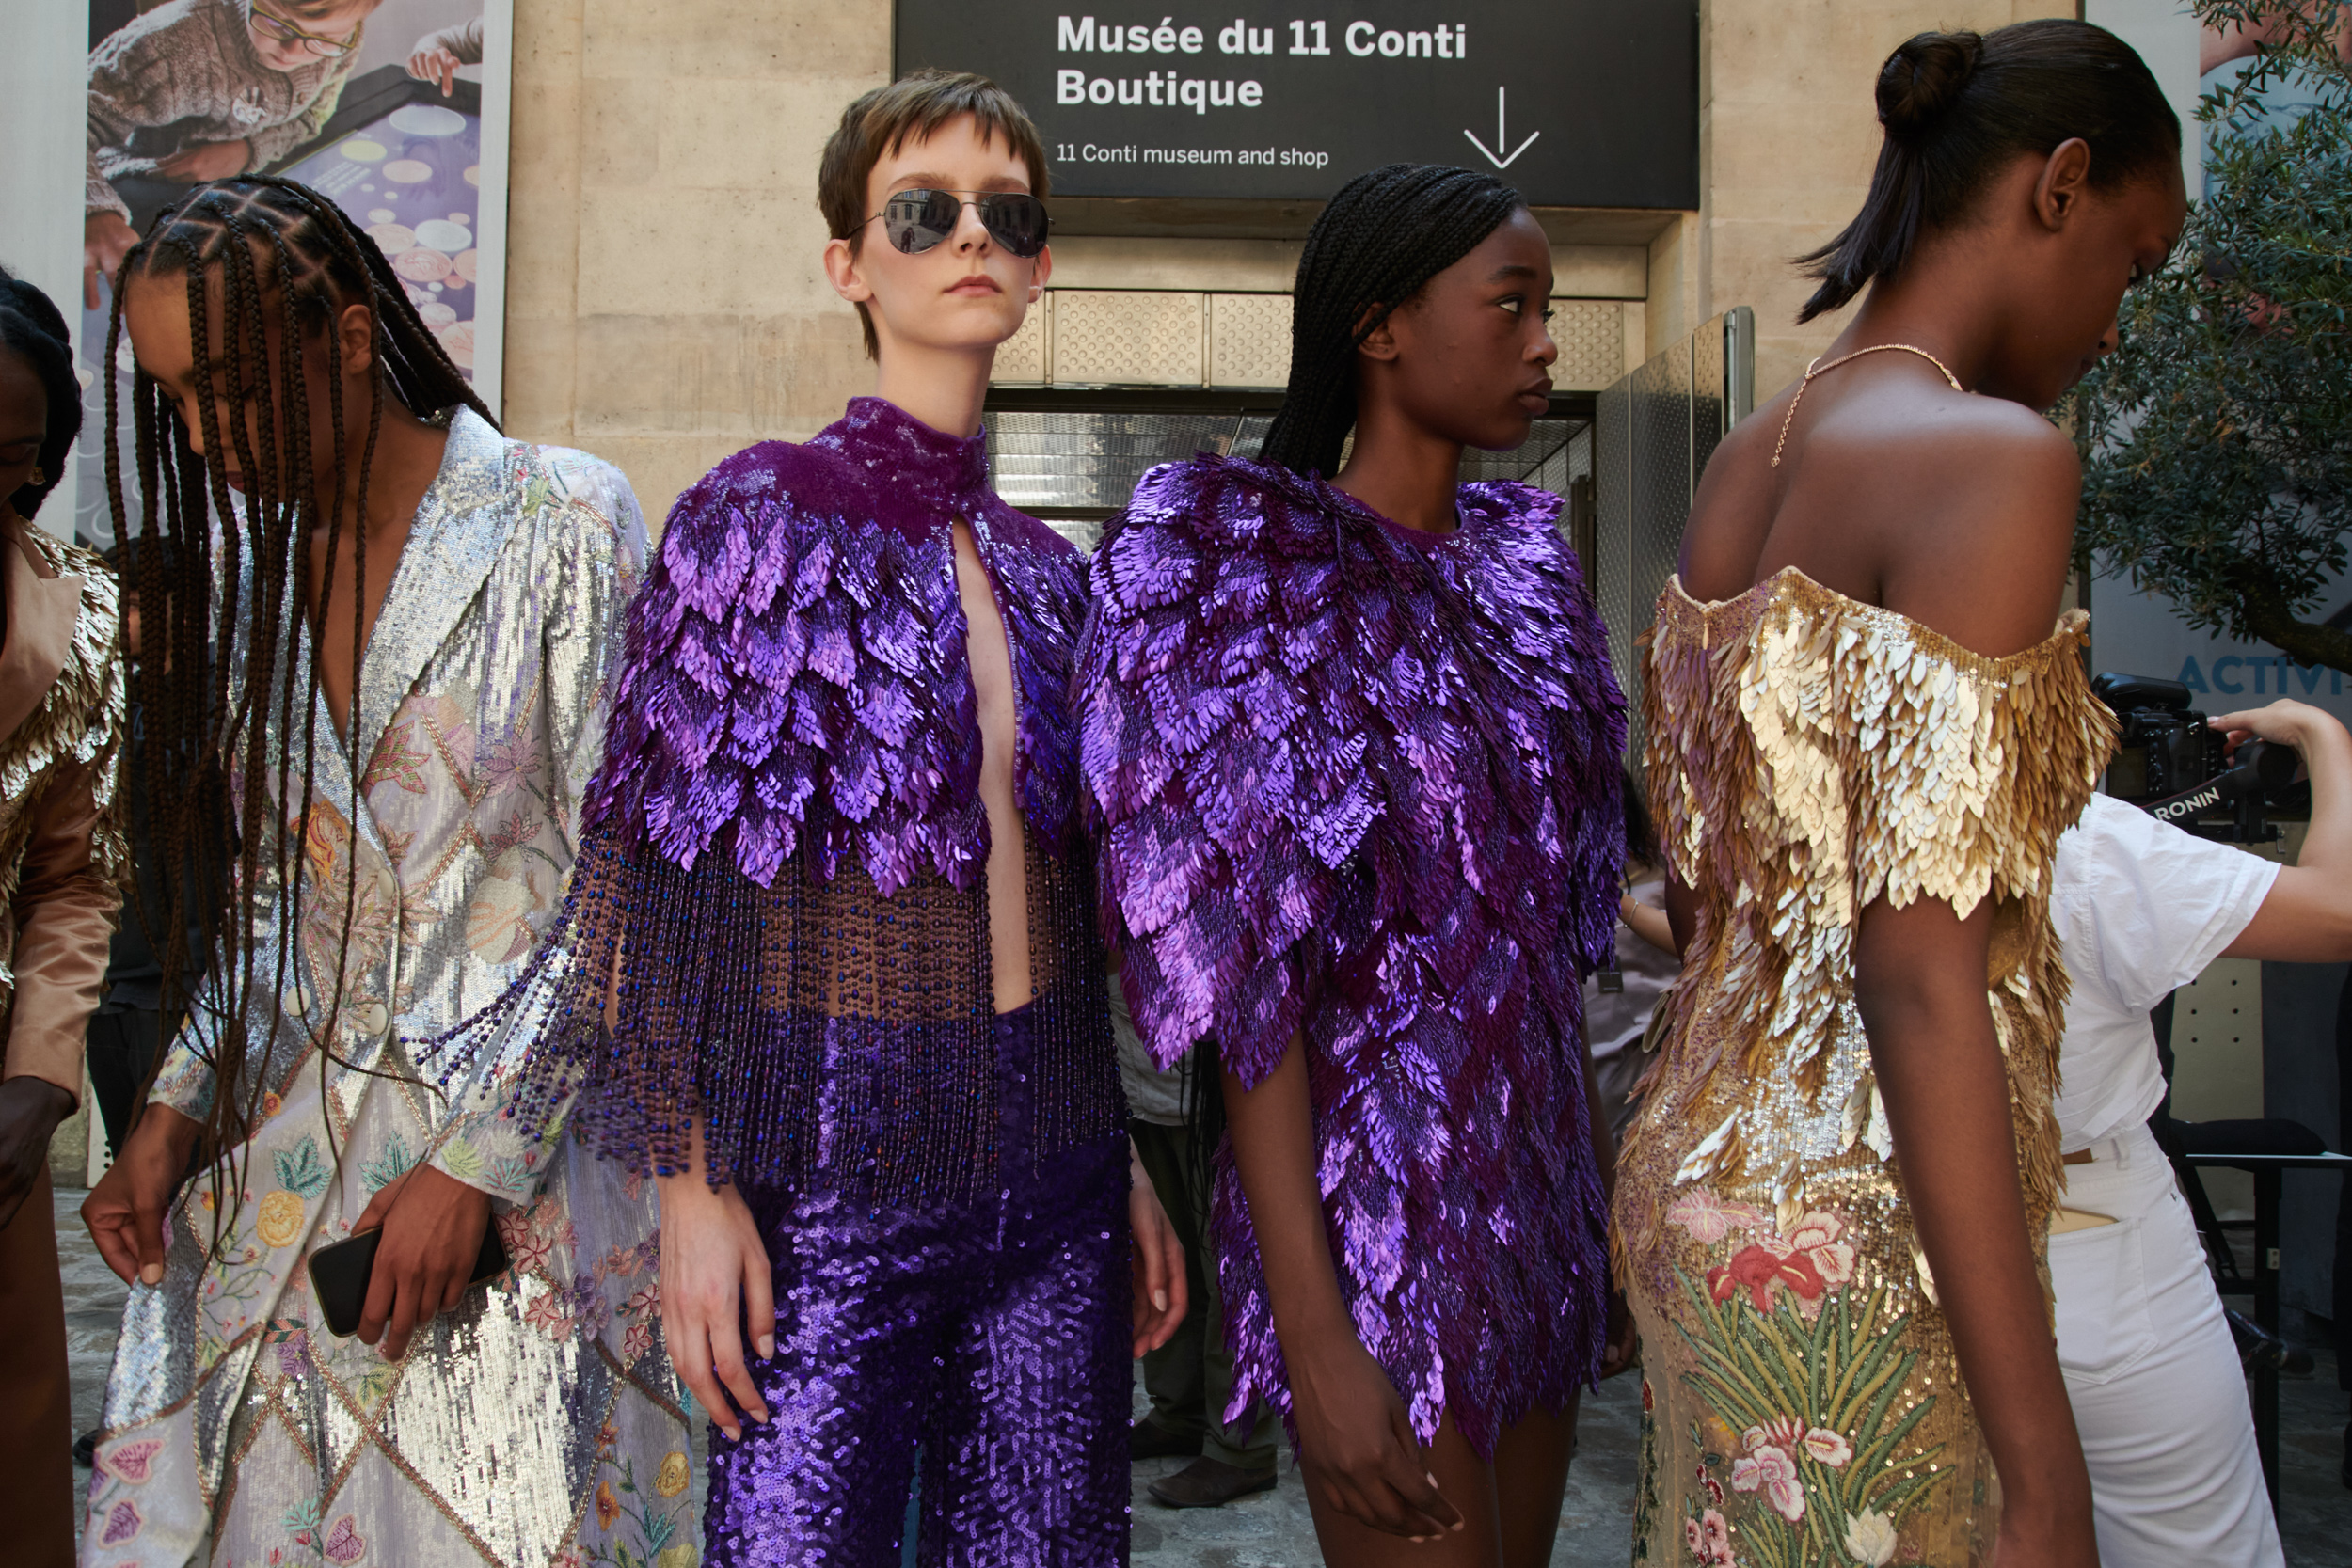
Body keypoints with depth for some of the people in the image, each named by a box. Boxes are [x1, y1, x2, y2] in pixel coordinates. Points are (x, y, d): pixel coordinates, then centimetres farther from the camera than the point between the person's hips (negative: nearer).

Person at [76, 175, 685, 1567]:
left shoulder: (563, 524, -9)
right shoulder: (241, 548, 8)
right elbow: (268, 883, 13)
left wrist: (477, 1157, -13)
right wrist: (176, 1107, 1)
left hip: (522, 1153, -5)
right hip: (282, 1148, 5)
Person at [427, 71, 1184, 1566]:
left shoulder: (1044, 569, 9)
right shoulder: (758, 517, -5)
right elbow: (679, 882, -7)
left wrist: (1125, 1163, 13)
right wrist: (696, 1186, -11)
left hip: (1051, 1175, 5)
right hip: (837, 1174, -4)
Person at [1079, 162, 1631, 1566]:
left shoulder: (1517, 565, 8)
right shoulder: (1259, 576, -13)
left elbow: (1550, 920, 12)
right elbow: (1250, 974, -17)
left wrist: (1604, 1180, 13)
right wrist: (1312, 1334, -18)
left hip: (1537, 1177, 7)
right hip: (1377, 1202, -7)